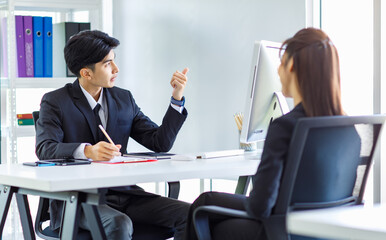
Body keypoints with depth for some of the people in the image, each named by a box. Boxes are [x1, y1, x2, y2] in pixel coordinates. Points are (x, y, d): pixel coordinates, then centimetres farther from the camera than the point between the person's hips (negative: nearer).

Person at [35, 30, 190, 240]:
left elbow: (161, 143, 11)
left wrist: (177, 97, 1)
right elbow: (45, 149, -17)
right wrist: (88, 151, -35)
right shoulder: (55, 102, 0)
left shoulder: (123, 99, 14)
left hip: (122, 192, 5)